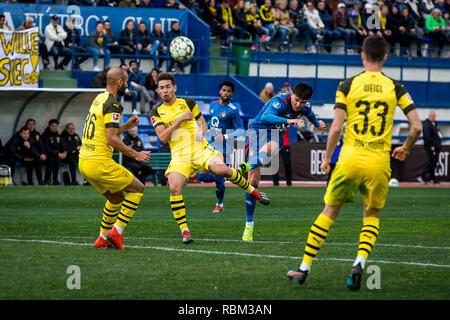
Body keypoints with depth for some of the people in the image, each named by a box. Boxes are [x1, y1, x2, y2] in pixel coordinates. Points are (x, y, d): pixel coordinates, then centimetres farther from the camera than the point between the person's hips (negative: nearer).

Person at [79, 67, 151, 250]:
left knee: (116, 198, 23)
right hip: (99, 162, -9)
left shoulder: (98, 100, 15)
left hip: (83, 161, 9)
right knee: (137, 188, 5)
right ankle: (117, 231, -2)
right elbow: (111, 139, -20)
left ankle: (103, 238, 21)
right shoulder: (112, 105, -14)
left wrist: (126, 126, 23)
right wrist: (135, 154, -12)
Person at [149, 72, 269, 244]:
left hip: (200, 148, 0)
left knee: (221, 169, -25)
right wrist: (178, 120, -12)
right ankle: (184, 231, -12)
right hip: (179, 156, 0)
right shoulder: (156, 112, 8)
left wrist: (200, 132, -5)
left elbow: (203, 123, 18)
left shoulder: (188, 103, 10)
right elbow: (162, 137, -4)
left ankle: (252, 190, -1)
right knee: (174, 188, -21)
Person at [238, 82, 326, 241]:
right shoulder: (280, 101, -21)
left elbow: (310, 114, 26)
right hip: (257, 131, -4)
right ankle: (249, 225, -1)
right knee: (253, 179, -9)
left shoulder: (305, 107, 0)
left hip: (275, 134, 4)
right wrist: (289, 120, -54)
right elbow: (266, 117, -41)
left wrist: (317, 123, 47)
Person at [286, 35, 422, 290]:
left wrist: (327, 158, 9)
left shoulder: (348, 85, 0)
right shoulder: (395, 88, 3)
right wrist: (405, 149, 18)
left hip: (350, 159, 0)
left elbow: (336, 128, -5)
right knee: (372, 215, 18)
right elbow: (417, 126, -1)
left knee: (330, 212, 12)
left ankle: (305, 267, 14)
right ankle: (360, 262, -6)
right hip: (379, 162, 1)